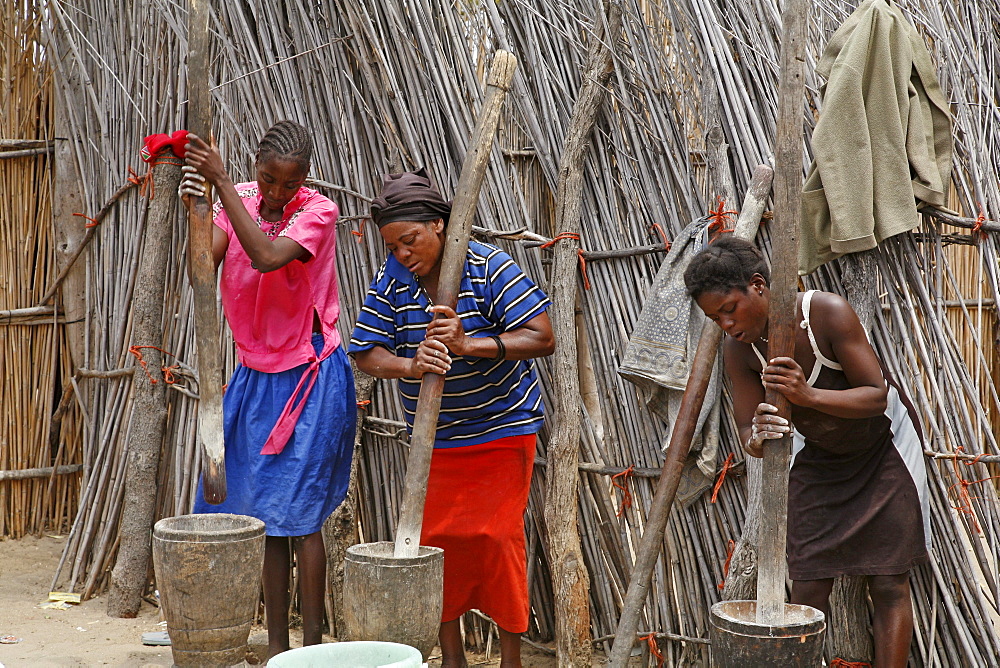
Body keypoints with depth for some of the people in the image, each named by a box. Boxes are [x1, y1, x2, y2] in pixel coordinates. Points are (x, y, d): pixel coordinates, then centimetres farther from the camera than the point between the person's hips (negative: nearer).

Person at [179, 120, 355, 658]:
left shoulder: (318, 211, -13)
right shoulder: (240, 200, 2)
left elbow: (268, 257, -31)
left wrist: (221, 182, -29)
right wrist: (195, 206, -25)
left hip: (310, 377, -6)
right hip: (256, 375, 6)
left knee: (299, 513, -5)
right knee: (266, 514, 10)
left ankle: (312, 646, 6)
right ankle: (276, 647, 19)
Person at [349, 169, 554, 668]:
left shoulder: (489, 267, -17)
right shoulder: (391, 281, -6)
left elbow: (542, 338, -21)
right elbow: (367, 354, -9)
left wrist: (470, 345, -33)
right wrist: (411, 366, -31)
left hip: (500, 428, -4)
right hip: (433, 436, 4)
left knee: (496, 537, -4)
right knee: (436, 536, 7)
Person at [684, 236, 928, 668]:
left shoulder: (827, 312, -31)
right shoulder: (737, 350, -18)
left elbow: (876, 395, -28)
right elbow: (747, 433, -16)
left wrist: (808, 395, -45)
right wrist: (757, 439, -42)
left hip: (883, 448, -3)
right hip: (817, 456, 3)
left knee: (889, 585, -5)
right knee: (807, 586, -3)